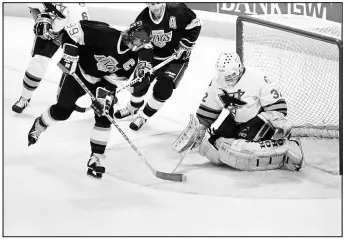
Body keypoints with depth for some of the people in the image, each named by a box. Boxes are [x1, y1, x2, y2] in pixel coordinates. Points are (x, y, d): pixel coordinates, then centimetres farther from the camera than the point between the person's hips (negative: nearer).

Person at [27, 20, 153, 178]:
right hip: (79, 72, -4)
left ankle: (96, 159, -2)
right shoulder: (105, 35, -33)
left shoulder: (132, 58, -16)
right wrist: (70, 53, -37)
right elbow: (72, 30, -31)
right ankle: (39, 125, 35)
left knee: (104, 116, -11)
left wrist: (105, 95, -26)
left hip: (102, 81, 4)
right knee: (62, 110, 0)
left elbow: (116, 80, -12)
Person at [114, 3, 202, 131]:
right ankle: (132, 108, 37)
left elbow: (195, 25, -13)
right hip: (154, 57, 4)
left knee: (163, 89, -16)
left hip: (176, 58, -4)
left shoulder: (177, 11, -27)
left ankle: (143, 116, 7)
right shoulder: (143, 19, -15)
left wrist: (184, 45, -16)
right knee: (139, 83, 3)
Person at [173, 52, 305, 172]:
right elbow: (208, 110, 8)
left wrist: (279, 121, -33)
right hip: (236, 121, 7)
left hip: (260, 119, -7)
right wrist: (197, 129, 5)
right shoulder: (217, 83, -6)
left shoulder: (257, 77, -25)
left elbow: (276, 104, -21)